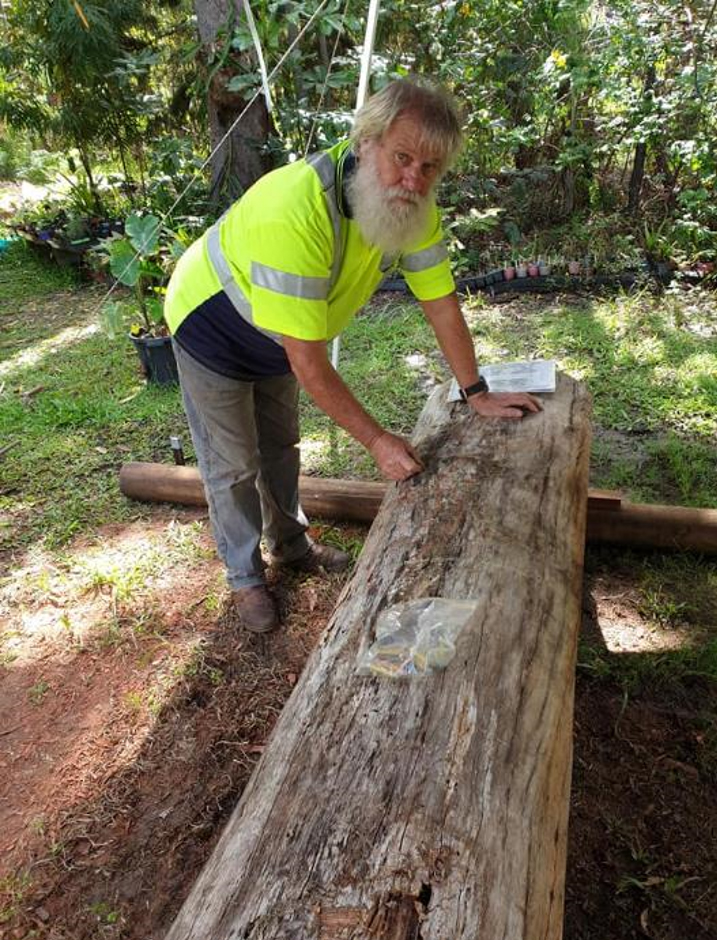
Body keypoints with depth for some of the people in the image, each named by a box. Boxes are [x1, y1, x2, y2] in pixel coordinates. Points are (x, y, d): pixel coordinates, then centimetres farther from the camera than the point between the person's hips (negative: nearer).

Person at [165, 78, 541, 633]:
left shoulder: (412, 204, -18)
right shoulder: (297, 213, -41)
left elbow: (441, 301, -9)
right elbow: (307, 361, -38)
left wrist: (477, 394, -7)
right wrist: (377, 441, -32)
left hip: (276, 338, 7)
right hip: (213, 327, -6)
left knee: (281, 447, 20)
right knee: (234, 466, 4)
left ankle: (290, 543, 42)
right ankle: (245, 576, 26)